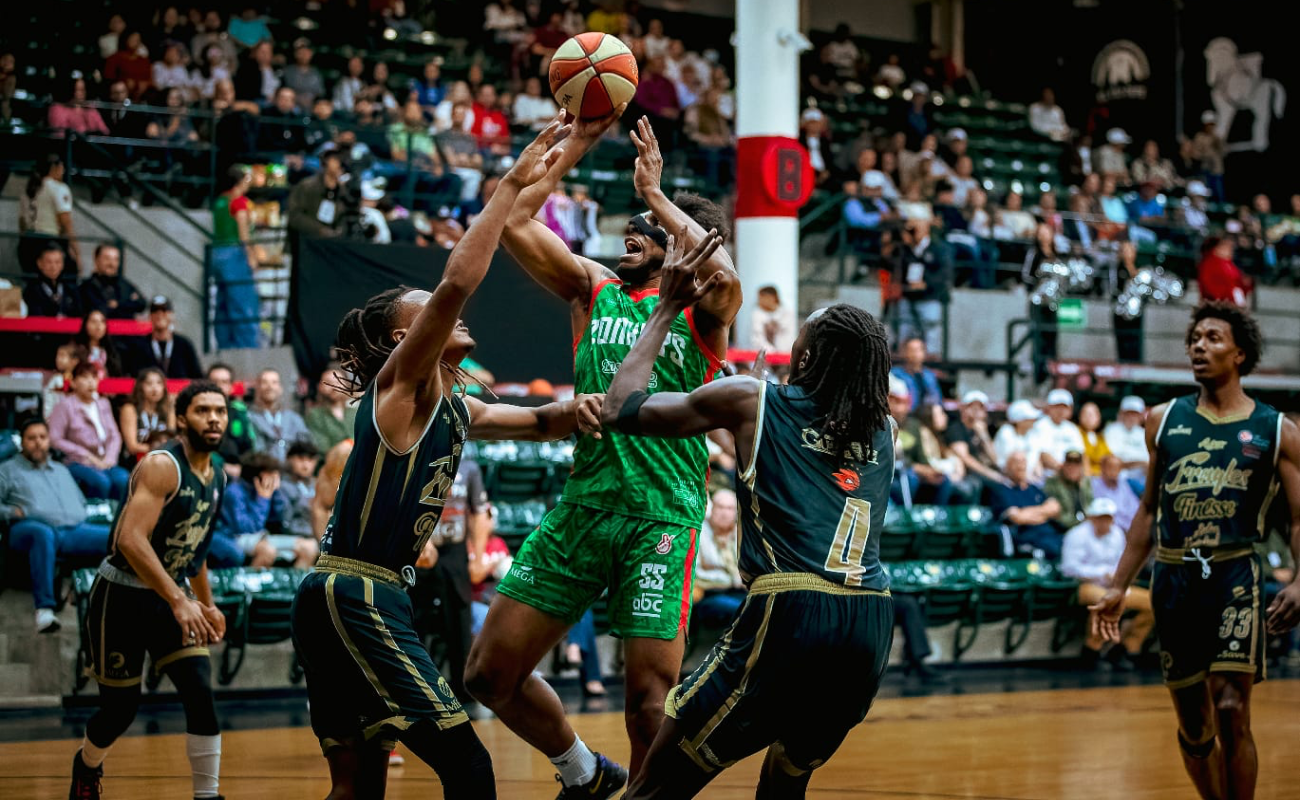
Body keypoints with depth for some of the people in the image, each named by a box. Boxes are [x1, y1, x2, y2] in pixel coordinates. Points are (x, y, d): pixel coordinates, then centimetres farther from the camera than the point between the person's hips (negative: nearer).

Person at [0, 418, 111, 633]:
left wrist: (79, 517, 13)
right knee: (44, 534, -45)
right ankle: (44, 608, -52)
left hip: (76, 529, 4)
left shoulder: (62, 471, 37)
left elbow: (81, 502, 35)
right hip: (34, 527, -4)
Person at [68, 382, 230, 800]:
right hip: (122, 596, -6)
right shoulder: (162, 466, -21)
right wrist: (179, 602, -36)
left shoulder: (217, 478, 4)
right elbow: (130, 539, -32)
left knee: (201, 696, -11)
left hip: (172, 594, 6)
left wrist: (207, 605, 20)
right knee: (121, 706, 5)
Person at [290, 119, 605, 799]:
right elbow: (458, 282, -20)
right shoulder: (400, 383, -7)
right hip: (354, 596, -10)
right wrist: (513, 184, -17)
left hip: (347, 600, 10)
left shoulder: (455, 410, 18)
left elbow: (538, 422, 26)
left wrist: (574, 409, 2)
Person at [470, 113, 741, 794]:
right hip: (583, 502, 5)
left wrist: (655, 192, -13)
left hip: (662, 513, -4)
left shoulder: (700, 308, 3)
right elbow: (513, 224, 2)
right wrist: (577, 144, -1)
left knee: (651, 694, -8)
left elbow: (723, 273, -22)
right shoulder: (595, 289, 13)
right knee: (491, 674, 5)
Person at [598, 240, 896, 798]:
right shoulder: (884, 427, 19)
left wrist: (668, 307, 25)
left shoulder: (750, 400, 8)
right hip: (872, 621, 5)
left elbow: (620, 408, 16)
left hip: (790, 610, -5)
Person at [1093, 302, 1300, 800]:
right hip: (1174, 580, 4)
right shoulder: (1164, 421, 11)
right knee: (1192, 726, 8)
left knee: (1231, 712, -15)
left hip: (1236, 576, -3)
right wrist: (1119, 588, 14)